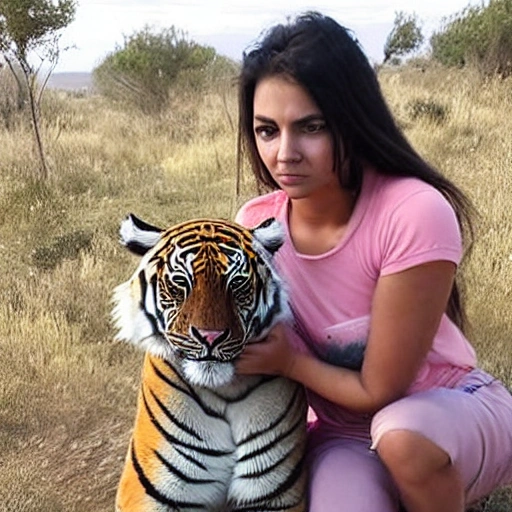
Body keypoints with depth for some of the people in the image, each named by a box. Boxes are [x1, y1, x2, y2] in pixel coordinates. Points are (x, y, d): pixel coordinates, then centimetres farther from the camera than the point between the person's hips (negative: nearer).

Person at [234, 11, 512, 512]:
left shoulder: (414, 214, -28)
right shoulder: (254, 226, -13)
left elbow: (379, 391, -20)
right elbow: (252, 348, 3)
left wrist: (288, 361, -15)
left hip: (458, 415, -2)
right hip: (346, 436, 3)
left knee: (399, 433, -36)